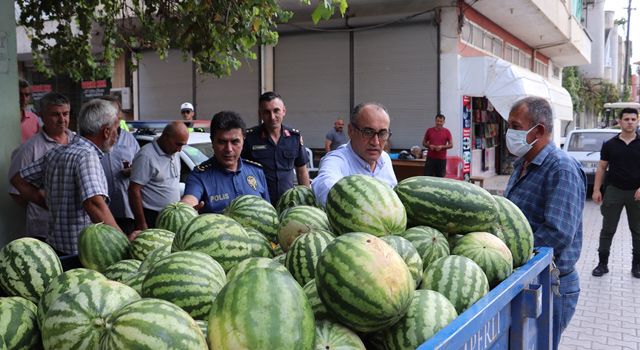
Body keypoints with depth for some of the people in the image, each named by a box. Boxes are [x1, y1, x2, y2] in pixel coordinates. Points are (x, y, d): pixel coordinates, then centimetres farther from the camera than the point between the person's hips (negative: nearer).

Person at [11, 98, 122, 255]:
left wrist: (50, 204, 12)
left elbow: (18, 180, 17)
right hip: (81, 252, -8)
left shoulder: (55, 153, 7)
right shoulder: (87, 155, -19)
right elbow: (94, 204, -31)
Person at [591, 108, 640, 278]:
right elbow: (601, 168, 5)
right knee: (607, 229, 3)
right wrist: (596, 190, -2)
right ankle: (602, 263, 12)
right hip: (614, 191, 0)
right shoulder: (610, 145, 3)